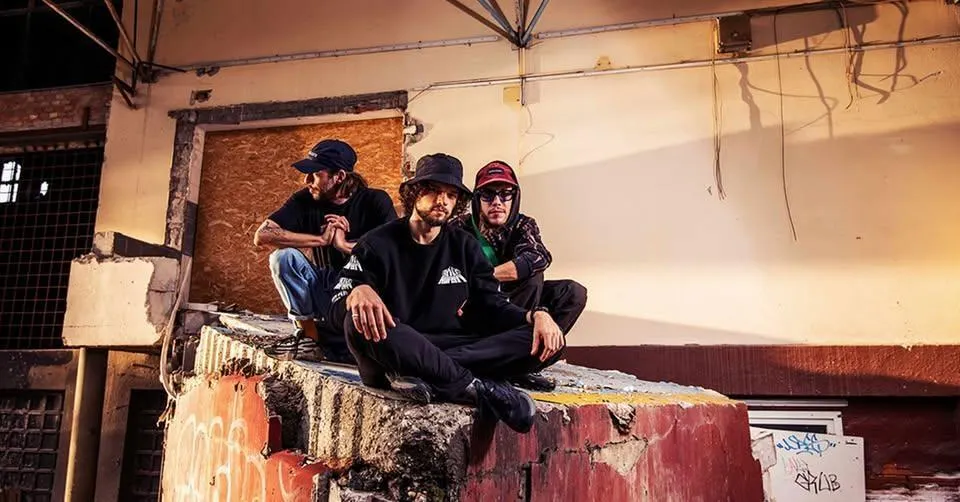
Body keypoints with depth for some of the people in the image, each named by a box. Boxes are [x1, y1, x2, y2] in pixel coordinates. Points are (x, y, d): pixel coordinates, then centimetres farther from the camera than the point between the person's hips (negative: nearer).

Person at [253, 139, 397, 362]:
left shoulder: (375, 201, -10)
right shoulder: (305, 200, -2)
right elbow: (262, 235, -13)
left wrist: (344, 244, -24)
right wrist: (321, 239, -21)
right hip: (326, 289, 3)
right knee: (283, 256, -22)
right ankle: (307, 328, -6)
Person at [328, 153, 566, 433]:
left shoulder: (464, 247, 15)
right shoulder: (378, 244, 3)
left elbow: (492, 305, 12)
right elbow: (338, 309, -6)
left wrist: (535, 316, -9)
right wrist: (358, 292, -32)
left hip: (449, 350, 4)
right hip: (393, 355, -3)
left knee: (546, 340, -17)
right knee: (360, 320, -37)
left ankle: (425, 378, -35)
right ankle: (476, 386, -33)